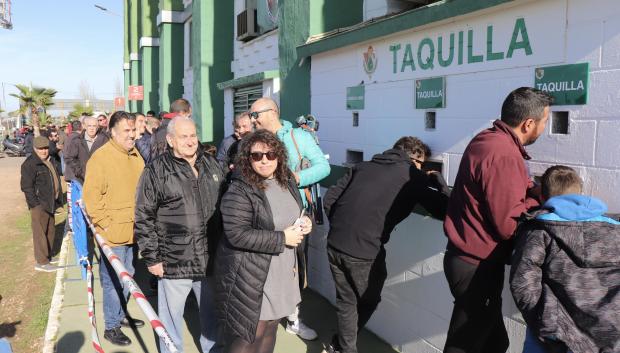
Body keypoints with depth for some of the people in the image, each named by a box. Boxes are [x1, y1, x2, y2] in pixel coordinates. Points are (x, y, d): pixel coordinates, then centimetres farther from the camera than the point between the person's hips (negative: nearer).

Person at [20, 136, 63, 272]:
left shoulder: (49, 162, 15)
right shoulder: (30, 164, -13)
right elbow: (26, 186, -16)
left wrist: (57, 199, 18)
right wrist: (36, 203, -19)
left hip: (50, 203, 9)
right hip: (39, 205, -9)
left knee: (50, 231, 16)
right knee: (40, 232, -5)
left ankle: (47, 256, 29)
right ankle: (42, 262, 0)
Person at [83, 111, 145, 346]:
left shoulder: (135, 155, 7)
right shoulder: (100, 157, -15)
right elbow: (91, 197, -16)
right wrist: (106, 224, -17)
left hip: (132, 231, 7)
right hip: (112, 234, -7)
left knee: (127, 276, 20)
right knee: (113, 281, 3)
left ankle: (120, 315, 38)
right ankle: (111, 327, 18)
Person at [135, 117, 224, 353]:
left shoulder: (212, 165, 6)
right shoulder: (156, 172, -8)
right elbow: (143, 218, -7)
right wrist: (152, 257, -9)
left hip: (211, 260, 4)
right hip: (173, 263, -4)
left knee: (212, 314, 20)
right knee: (171, 317, 14)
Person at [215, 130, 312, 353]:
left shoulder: (286, 181, 4)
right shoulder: (239, 191, -20)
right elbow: (237, 235, -27)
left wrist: (305, 221, -1)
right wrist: (281, 239, -23)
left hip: (281, 273, 7)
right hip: (251, 278, -7)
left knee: (269, 328, 21)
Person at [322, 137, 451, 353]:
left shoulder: (364, 166, 15)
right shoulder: (413, 176, 1)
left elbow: (329, 199, 12)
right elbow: (445, 210, 2)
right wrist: (437, 180, 17)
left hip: (334, 244, 5)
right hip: (365, 251, -5)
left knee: (345, 300, 23)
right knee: (368, 301, 22)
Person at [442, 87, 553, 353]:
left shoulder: (487, 139, 6)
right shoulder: (503, 156, -24)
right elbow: (508, 225, -23)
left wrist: (534, 189, 0)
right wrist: (538, 198, -9)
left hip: (468, 257, 10)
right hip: (478, 266, -10)